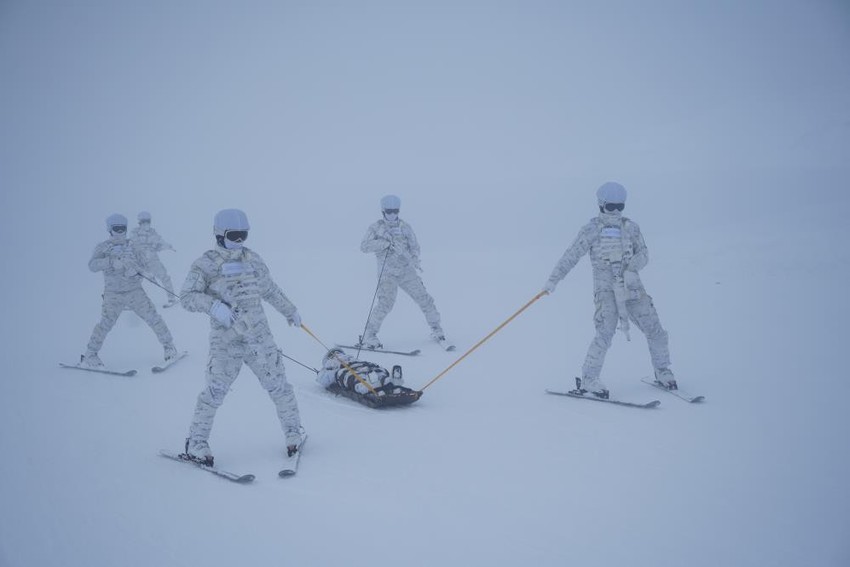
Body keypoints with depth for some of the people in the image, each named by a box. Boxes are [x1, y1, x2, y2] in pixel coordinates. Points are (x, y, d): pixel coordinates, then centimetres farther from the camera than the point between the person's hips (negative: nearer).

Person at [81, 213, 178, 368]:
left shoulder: (131, 245, 9)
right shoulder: (103, 247, 2)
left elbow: (143, 265, 8)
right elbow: (92, 265, -14)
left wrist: (135, 269, -14)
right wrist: (111, 261, -28)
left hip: (135, 290, 2)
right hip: (113, 293, -2)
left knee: (152, 317, -4)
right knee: (106, 323, -13)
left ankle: (168, 346, 11)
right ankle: (89, 356, 0)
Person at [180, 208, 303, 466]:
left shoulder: (252, 259, 11)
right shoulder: (206, 264, -3)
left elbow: (270, 290, 24)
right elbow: (188, 296, -11)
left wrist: (290, 311, 32)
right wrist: (214, 305, -28)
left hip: (259, 335, 4)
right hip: (225, 341, -4)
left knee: (277, 384, 3)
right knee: (215, 391, -4)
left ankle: (293, 431, 19)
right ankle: (196, 442, 13)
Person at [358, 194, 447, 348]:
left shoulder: (405, 227, 7)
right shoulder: (376, 228, 0)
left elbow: (414, 246, 7)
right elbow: (364, 246, -9)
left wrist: (415, 259, -15)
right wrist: (385, 242, -21)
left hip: (407, 271, 3)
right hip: (387, 273, -3)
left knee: (424, 299, 1)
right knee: (386, 304, -19)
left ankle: (436, 329, 19)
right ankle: (369, 335, -7)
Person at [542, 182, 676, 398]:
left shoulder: (631, 227, 8)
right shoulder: (591, 230, -1)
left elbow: (643, 253, 3)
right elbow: (571, 256, -4)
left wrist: (632, 269, -18)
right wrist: (553, 280, -11)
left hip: (632, 286, 4)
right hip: (606, 289, -4)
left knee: (655, 330, 4)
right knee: (606, 333, -19)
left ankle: (662, 372, 25)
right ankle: (588, 380, -9)